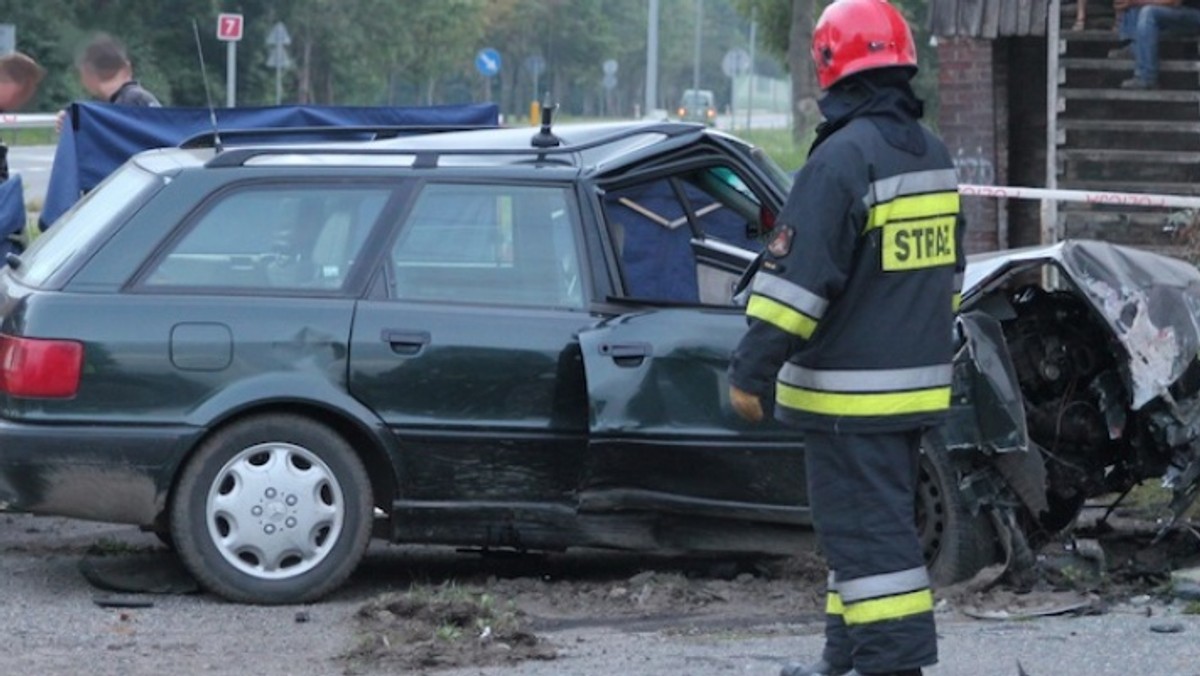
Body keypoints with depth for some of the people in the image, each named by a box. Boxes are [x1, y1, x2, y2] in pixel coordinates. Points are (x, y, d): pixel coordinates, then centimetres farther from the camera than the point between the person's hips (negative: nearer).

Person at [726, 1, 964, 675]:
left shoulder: (843, 158, -17)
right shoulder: (934, 155, 11)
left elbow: (797, 275, -20)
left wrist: (753, 371, -16)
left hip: (850, 391, -9)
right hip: (919, 384, 9)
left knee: (866, 530, -7)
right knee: (879, 522, 17)